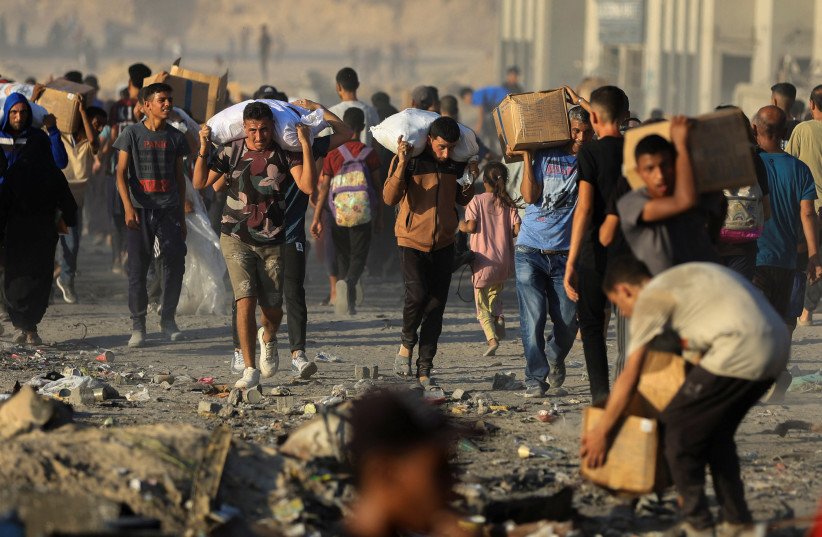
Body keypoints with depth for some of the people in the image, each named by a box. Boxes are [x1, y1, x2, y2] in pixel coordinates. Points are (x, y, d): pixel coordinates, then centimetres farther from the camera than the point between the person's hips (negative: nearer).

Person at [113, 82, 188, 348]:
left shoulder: (175, 137, 11)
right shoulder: (132, 134, 1)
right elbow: (121, 173, -2)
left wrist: (182, 214, 14)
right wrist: (128, 207, -15)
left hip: (169, 209, 2)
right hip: (140, 211, -2)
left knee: (175, 264, -5)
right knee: (138, 268, -2)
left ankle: (168, 319, 10)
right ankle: (138, 326, 6)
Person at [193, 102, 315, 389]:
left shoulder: (285, 153, -5)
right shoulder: (231, 152, -4)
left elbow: (307, 186, -18)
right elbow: (200, 182, -3)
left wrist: (306, 145, -23)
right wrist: (203, 149, -16)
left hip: (272, 241, 1)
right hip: (236, 238, -1)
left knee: (273, 308, 5)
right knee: (245, 301, -13)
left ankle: (268, 338, 42)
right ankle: (250, 369, -5)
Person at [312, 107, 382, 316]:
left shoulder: (333, 154, 0)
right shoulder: (369, 154, -1)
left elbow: (323, 188, -3)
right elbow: (378, 186, 4)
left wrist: (317, 218, 0)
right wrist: (379, 215, 16)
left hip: (338, 213, 1)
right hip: (363, 213, -1)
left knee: (342, 256, 16)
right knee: (358, 256, 2)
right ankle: (349, 283, -28)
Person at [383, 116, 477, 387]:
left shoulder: (456, 164, 2)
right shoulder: (411, 160, -11)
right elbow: (390, 198, -21)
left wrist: (471, 180, -2)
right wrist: (402, 164, -31)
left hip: (443, 245, 4)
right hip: (413, 242, -4)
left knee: (435, 306, 2)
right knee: (417, 294, -22)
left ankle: (424, 371, 9)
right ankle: (407, 343, 6)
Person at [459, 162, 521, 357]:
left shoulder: (477, 201, -5)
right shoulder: (509, 204, 3)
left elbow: (471, 226, -14)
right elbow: (518, 230, -4)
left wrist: (462, 226, 8)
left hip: (483, 259, -3)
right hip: (504, 261, 3)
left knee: (482, 304, 3)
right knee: (495, 293, 26)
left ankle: (491, 337, -16)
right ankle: (498, 317, -1)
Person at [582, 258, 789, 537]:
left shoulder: (649, 299, 4)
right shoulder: (683, 278, 30)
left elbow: (629, 378, 3)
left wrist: (600, 432, 11)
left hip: (739, 353, -9)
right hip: (776, 346, 9)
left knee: (676, 427, 4)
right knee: (717, 433, 23)